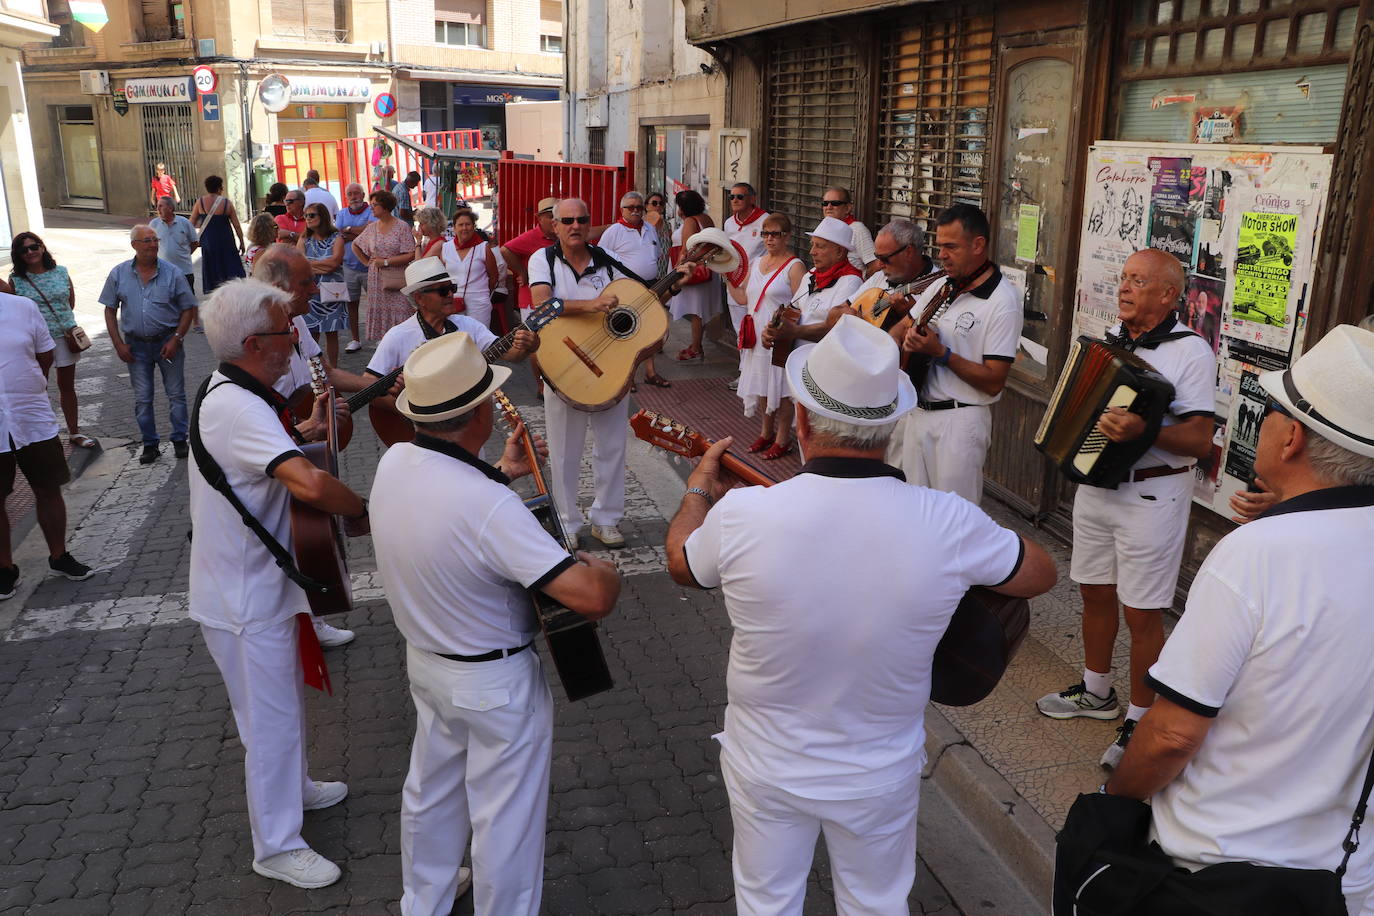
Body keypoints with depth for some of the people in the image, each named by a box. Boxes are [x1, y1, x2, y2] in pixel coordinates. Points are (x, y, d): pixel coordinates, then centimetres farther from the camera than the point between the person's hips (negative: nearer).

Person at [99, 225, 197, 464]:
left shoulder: (172, 273, -4)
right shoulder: (119, 274, 1)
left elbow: (188, 308, -1)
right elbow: (110, 311, 5)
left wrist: (176, 339, -10)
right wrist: (118, 344, -2)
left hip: (167, 341, -1)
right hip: (136, 344, 2)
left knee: (176, 394, 5)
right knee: (142, 398, 6)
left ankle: (179, 440, 17)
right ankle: (149, 444, 17)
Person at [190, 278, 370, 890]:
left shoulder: (230, 391, 4)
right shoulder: (238, 409, -30)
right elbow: (309, 484, -43)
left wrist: (301, 433, 10)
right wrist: (365, 513, -26)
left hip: (258, 582, 10)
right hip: (247, 599, -10)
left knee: (285, 700, 27)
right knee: (272, 720, 5)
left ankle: (293, 787, 48)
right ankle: (277, 847, 22)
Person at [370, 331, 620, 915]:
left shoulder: (393, 462, -12)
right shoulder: (492, 509, -36)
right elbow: (593, 596, -37)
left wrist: (500, 474, 7)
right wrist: (605, 571, -16)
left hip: (423, 659, 9)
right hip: (495, 682, -8)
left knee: (430, 790, 29)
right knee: (505, 819, 14)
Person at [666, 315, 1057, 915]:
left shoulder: (741, 516, -28)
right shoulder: (948, 525, -27)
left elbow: (681, 564, -3)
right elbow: (1041, 574, -6)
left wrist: (700, 487, 16)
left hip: (766, 768, 0)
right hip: (881, 775, 1)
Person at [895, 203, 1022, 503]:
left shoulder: (1002, 302, -12)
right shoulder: (939, 287, 9)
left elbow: (994, 382, -16)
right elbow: (903, 327, 23)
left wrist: (941, 353, -21)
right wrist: (905, 340, 0)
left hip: (960, 420, -7)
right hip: (917, 411, 7)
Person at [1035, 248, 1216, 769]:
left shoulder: (1190, 351, -14)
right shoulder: (1111, 340, 8)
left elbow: (1200, 440, -19)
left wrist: (1142, 430, -33)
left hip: (1151, 496, -7)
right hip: (1096, 484, 7)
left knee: (1142, 614, 2)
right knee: (1095, 593, 18)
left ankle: (1140, 720, 17)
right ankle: (1096, 693, 36)